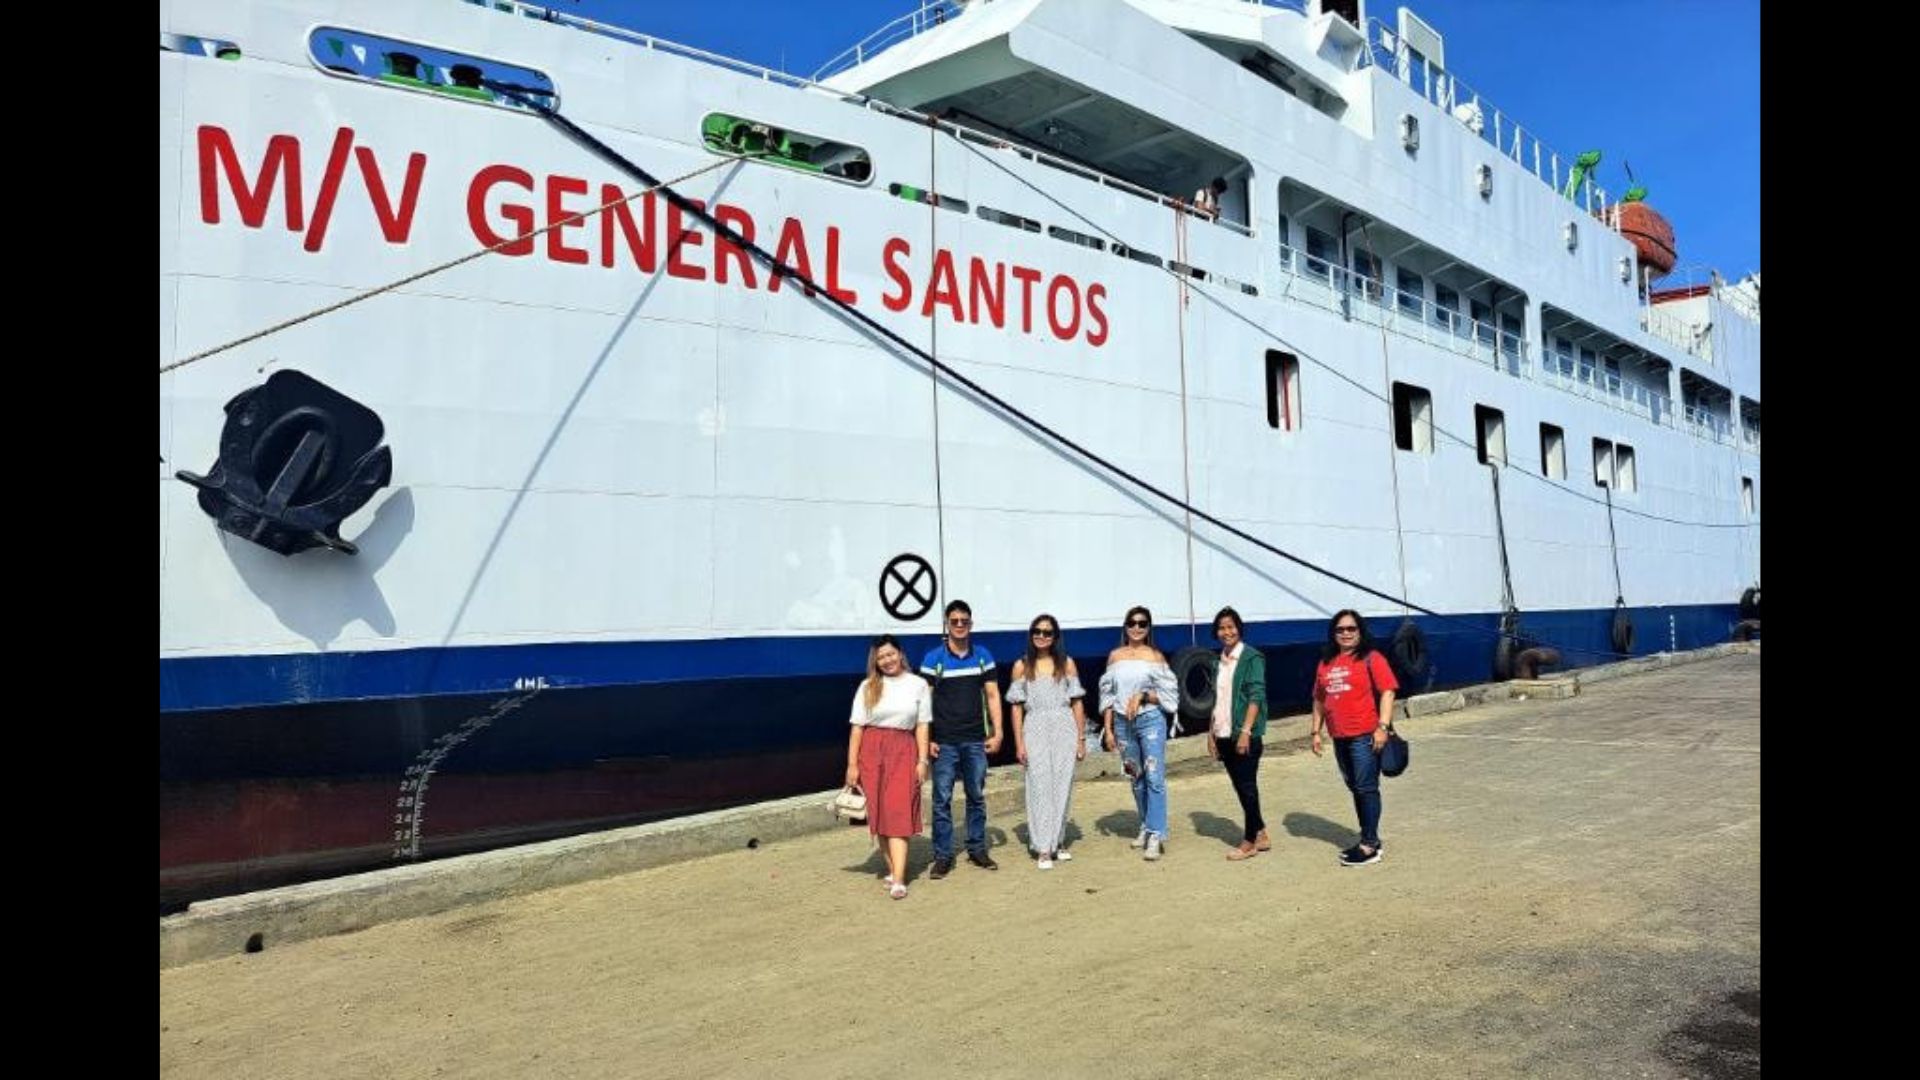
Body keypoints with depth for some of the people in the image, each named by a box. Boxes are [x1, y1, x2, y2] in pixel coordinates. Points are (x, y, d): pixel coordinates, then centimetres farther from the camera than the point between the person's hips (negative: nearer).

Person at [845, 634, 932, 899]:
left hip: (904, 750, -1)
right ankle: (892, 869, 16)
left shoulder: (919, 685, 6)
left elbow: (922, 726, 6)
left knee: (899, 813, -9)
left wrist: (922, 760, -1)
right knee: (879, 813, 4)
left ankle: (898, 881, -15)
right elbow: (857, 727, 4)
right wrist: (852, 764, -1)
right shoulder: (868, 687, 6)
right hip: (872, 751, 1)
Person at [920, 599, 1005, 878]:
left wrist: (997, 732, 1)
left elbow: (992, 695, 8)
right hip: (944, 742, -3)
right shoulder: (933, 658, -3)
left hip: (976, 740, 3)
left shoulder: (982, 656, 6)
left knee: (977, 797, 10)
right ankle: (943, 856, 8)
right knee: (942, 799, 0)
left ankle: (977, 849, 23)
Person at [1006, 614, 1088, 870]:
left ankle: (1055, 843, 16)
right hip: (1035, 731, -1)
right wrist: (1019, 743, -2)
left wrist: (1081, 738, 5)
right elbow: (1016, 707, 4)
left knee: (1062, 787, 3)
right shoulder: (1022, 666, 6)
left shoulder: (1067, 664, 8)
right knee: (1040, 788, -5)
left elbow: (1077, 704, 8)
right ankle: (1044, 850, -1)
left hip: (1064, 729, 1)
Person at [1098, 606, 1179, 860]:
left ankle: (1156, 835, -8)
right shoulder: (1115, 656, 7)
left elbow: (1168, 694, 0)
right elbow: (1108, 695, 9)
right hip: (1123, 722, 3)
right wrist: (1107, 729, 5)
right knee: (1137, 778, 12)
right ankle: (1146, 827, 25)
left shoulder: (1155, 656, 0)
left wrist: (1142, 696, -15)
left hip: (1150, 720, -3)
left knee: (1154, 777, -9)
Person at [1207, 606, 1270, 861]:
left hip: (1245, 735, -7)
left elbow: (1256, 696, -13)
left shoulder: (1252, 658, -7)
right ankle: (1260, 835, 23)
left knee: (1247, 786, 0)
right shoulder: (1219, 660, 12)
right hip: (1224, 735, 7)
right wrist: (1212, 733, 11)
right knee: (1240, 786, 11)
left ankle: (1250, 841, 10)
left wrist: (1245, 731, -20)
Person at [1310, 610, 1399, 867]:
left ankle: (1370, 845, 3)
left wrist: (1382, 727, -17)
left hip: (1365, 736, -7)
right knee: (1355, 788, 14)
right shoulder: (1326, 662, 14)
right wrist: (1316, 732, 14)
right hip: (1340, 738, 7)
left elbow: (1387, 692, -10)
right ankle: (1369, 839, 25)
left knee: (1366, 788, -3)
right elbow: (1319, 699, 18)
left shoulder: (1371, 658, -4)